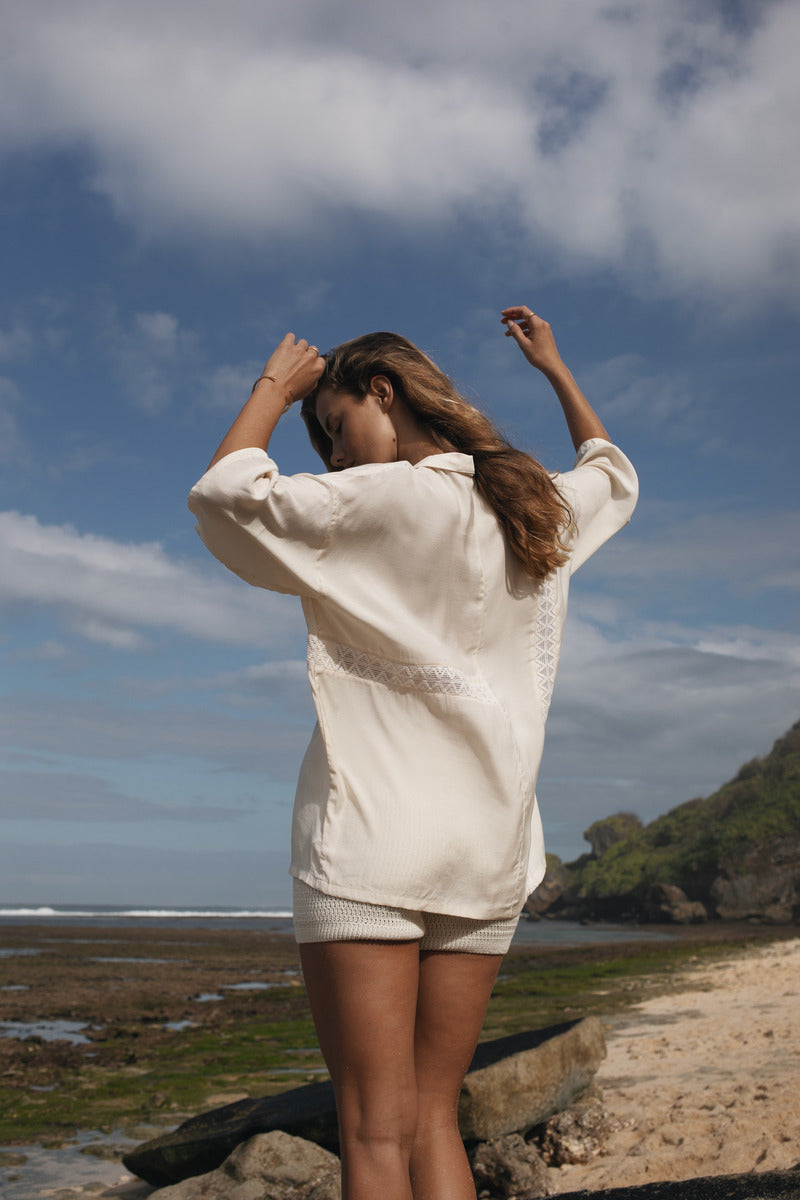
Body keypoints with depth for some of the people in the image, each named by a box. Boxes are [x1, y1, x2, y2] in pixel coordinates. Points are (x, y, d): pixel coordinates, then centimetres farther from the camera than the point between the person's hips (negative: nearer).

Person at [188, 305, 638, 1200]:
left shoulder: (383, 501, -8)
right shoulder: (542, 512, 11)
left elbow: (222, 495, -3)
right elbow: (612, 472, 34)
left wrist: (275, 386, 11)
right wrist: (553, 366, 43)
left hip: (371, 840, -6)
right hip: (489, 856, 7)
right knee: (433, 1121, 11)